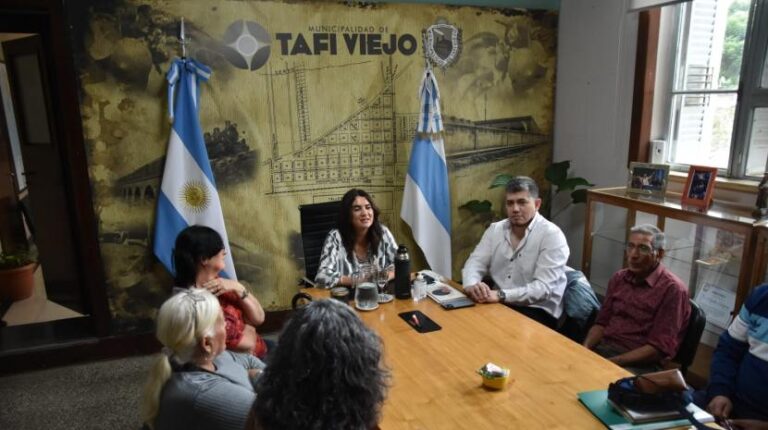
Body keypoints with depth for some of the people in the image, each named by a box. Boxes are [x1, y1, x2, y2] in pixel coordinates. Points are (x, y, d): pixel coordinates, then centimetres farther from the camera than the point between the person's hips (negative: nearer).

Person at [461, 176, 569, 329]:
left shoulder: (551, 235, -11)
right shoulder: (495, 229, 6)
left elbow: (543, 287, -19)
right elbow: (474, 263, 1)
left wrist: (501, 295, -31)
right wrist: (472, 285, -23)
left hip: (538, 312, -5)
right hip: (499, 304, 5)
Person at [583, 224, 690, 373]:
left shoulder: (672, 289, -10)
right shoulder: (618, 278, 10)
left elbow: (659, 348, -14)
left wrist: (612, 362, -20)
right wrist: (584, 349, -5)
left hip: (639, 363, -5)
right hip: (602, 347, 6)